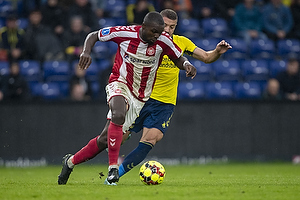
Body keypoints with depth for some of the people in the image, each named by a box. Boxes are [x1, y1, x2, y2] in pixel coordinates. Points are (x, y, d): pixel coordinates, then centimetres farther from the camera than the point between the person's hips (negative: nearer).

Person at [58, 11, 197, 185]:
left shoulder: (163, 41, -11)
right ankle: (113, 167, -34)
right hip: (120, 84, -3)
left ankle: (71, 161, 25)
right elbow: (94, 35, -1)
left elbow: (179, 59, 5)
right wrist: (86, 52, -20)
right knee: (119, 115, -38)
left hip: (140, 97, 3)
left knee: (106, 139, 2)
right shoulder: (125, 33, -15)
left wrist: (187, 65, -18)